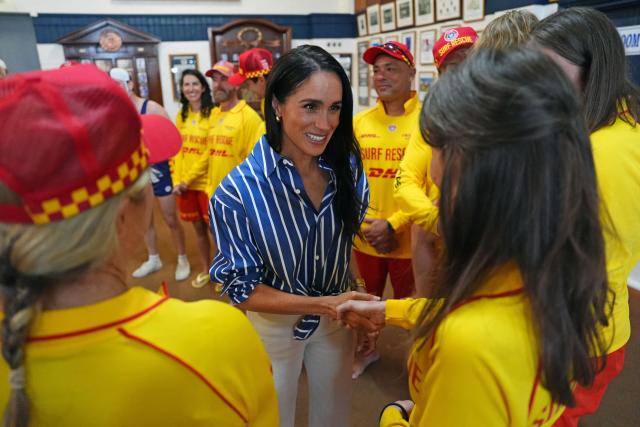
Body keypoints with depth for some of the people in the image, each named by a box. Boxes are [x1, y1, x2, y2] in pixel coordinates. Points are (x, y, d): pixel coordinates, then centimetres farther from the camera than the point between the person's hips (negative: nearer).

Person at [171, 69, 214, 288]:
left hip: (206, 181, -5)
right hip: (183, 183, 5)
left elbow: (210, 152, -14)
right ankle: (205, 269, 31)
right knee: (198, 227, 16)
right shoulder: (181, 115, 10)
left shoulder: (212, 114, -10)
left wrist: (189, 178, -13)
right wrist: (176, 180, -1)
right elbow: (177, 149, 8)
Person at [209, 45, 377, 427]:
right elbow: (242, 290, -20)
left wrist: (351, 307, -10)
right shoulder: (237, 191, -27)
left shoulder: (347, 166, -14)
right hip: (273, 325, -3)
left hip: (336, 316, 4)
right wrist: (322, 304, -29)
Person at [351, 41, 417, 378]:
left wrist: (392, 225, -17)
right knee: (367, 297, 21)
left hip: (407, 237, -3)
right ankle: (367, 349, 47)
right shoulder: (359, 122, 3)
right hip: (365, 236, 4)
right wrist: (362, 223, -7)